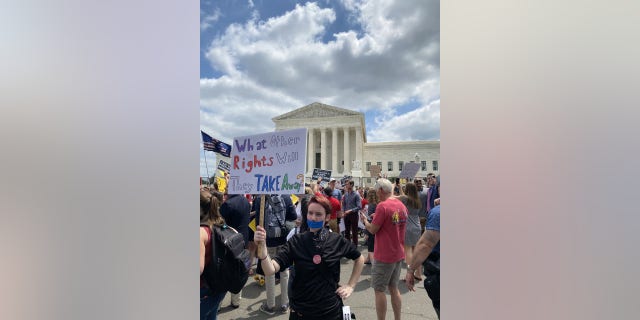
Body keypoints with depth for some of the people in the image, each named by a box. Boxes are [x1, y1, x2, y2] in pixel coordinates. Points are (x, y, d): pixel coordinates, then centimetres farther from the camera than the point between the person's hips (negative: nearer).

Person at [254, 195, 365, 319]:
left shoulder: (337, 241, -8)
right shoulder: (295, 242, -10)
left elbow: (359, 258, 9)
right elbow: (270, 270, -22)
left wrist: (350, 285, 3)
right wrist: (263, 246, -38)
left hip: (331, 310, 0)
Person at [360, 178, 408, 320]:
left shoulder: (382, 206, -20)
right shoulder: (402, 205, 4)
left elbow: (373, 229, -15)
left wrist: (364, 220, 2)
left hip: (384, 256, -8)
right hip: (399, 254, 8)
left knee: (379, 290, 6)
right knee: (394, 288, 20)